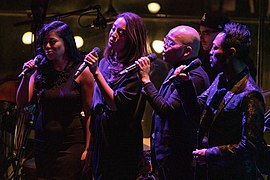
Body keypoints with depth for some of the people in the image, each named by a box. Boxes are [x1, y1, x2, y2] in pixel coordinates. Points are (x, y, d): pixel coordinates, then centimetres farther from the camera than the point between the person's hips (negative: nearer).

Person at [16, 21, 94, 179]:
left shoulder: (82, 72, -8)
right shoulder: (40, 71, 4)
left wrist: (87, 149, -12)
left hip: (70, 144, -4)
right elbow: (22, 103, 3)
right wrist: (26, 77, -12)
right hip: (42, 142, 4)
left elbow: (89, 113, -8)